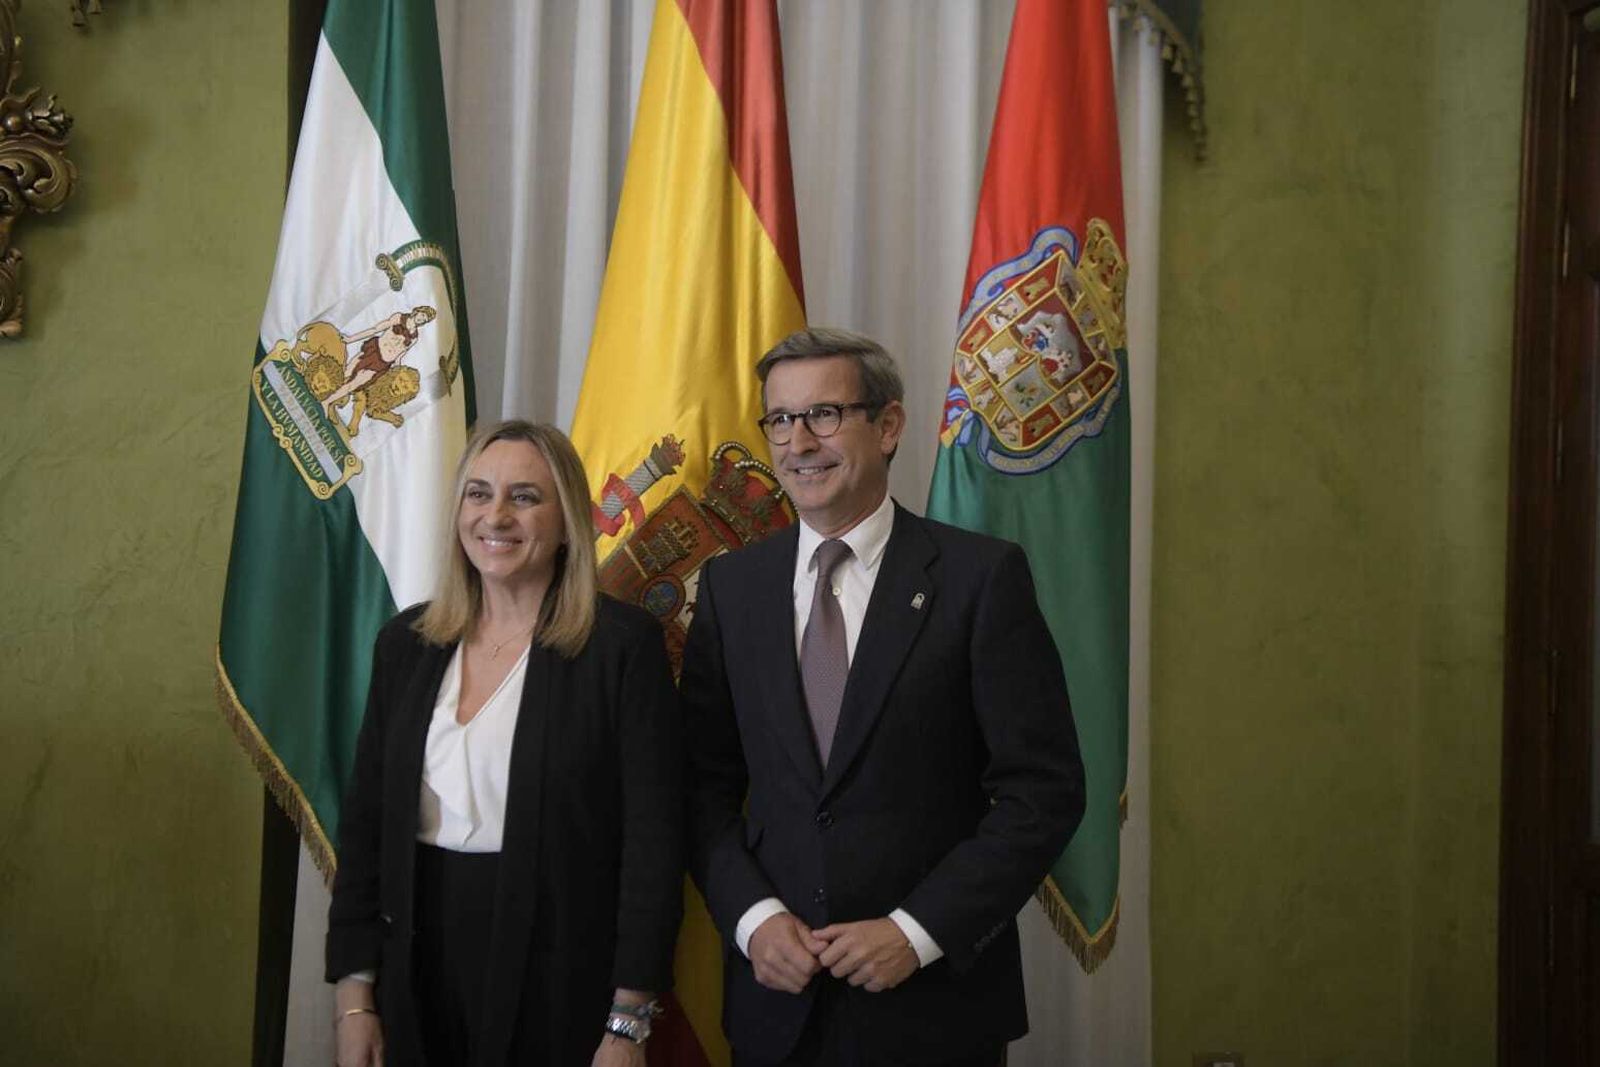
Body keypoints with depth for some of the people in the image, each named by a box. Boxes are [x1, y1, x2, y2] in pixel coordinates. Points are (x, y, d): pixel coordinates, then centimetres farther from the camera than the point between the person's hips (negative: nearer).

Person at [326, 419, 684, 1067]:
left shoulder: (623, 644, -10)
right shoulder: (407, 641, 4)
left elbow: (654, 841, -11)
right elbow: (364, 822, 7)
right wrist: (354, 993, 2)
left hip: (561, 988, -4)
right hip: (418, 977, 4)